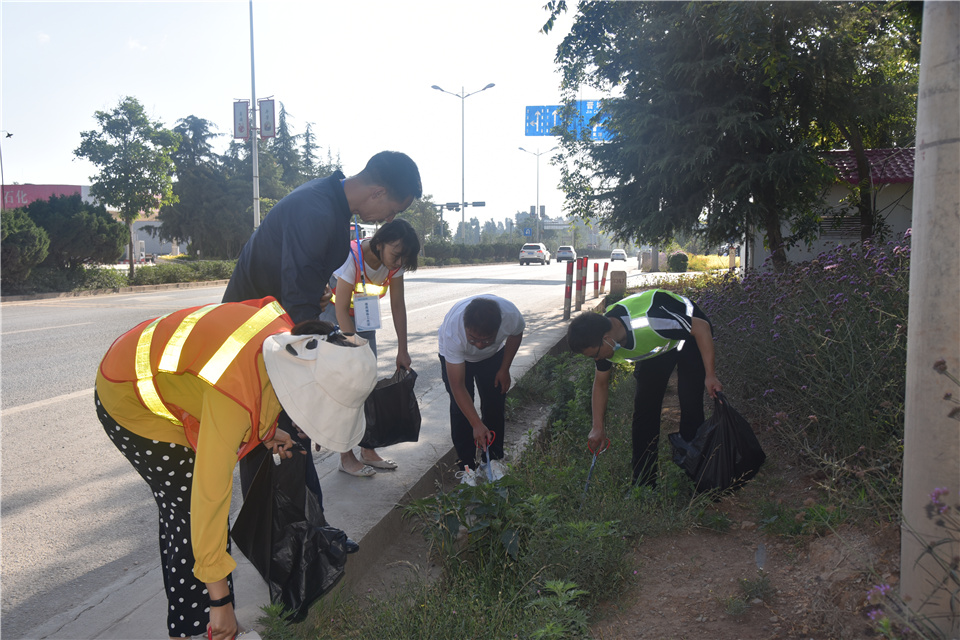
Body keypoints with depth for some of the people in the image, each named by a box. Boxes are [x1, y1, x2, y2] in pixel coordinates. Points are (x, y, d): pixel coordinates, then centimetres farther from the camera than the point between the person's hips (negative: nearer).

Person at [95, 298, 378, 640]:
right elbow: (211, 495, -38)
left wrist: (265, 431, -3)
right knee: (190, 511, -10)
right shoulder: (236, 396, -43)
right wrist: (220, 601, -30)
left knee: (180, 503, 13)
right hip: (129, 400, -8)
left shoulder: (287, 334, -19)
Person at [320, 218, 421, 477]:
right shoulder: (351, 257, -32)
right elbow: (341, 310, -29)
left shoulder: (394, 262, -14)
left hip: (364, 316, 6)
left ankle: (368, 450, 13)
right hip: (332, 313, -6)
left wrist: (402, 350, -11)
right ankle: (346, 457, -1)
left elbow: (398, 305, -9)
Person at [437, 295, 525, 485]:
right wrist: (477, 425, -38)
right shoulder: (452, 331, -44)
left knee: (495, 405, -2)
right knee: (461, 409, -12)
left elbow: (515, 334, -8)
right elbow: (457, 387, -36)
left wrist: (504, 369, -5)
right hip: (455, 356, -2)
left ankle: (494, 459, 15)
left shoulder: (511, 315, -38)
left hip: (493, 355, 2)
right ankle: (466, 466, 0)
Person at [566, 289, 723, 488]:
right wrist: (598, 427, -3)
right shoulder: (605, 341, -20)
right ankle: (643, 482, 6)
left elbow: (702, 327, -30)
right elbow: (601, 383, -2)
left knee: (690, 405, -14)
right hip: (658, 345, 6)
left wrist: (710, 375, -28)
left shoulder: (648, 322, -44)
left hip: (689, 334, -6)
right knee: (644, 405, -2)